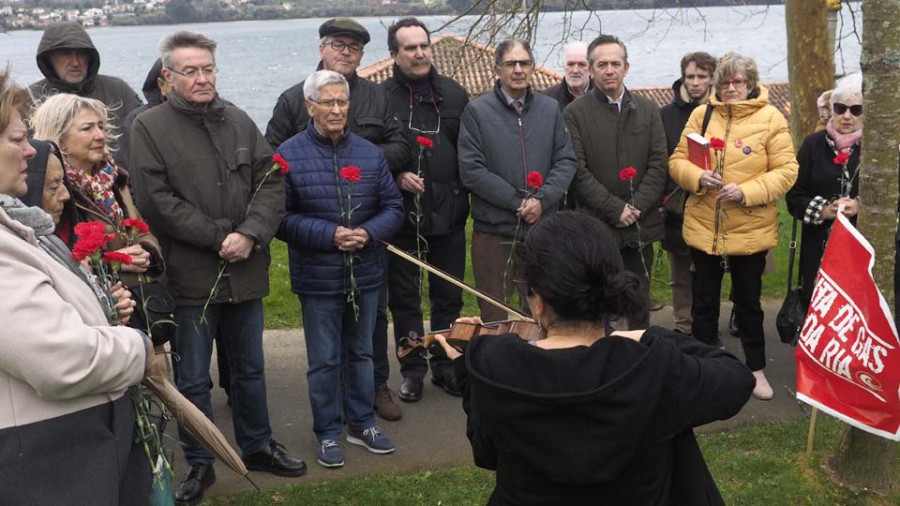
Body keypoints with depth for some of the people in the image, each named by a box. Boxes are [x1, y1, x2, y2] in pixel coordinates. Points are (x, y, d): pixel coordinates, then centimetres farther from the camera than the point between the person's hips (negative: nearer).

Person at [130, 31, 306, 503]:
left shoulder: (240, 122, 7)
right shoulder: (149, 127, -5)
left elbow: (271, 184, 2)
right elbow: (157, 201, -13)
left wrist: (250, 234, -14)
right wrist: (218, 238, -15)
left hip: (245, 270, 4)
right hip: (189, 276, -4)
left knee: (250, 368, 18)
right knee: (193, 379, 8)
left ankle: (257, 445, 36)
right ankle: (199, 464, 24)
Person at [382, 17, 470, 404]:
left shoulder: (454, 93, 6)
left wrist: (464, 194, 1)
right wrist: (396, 176, -15)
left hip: (449, 213, 2)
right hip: (402, 214, -2)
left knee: (449, 296, 11)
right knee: (404, 298, 9)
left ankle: (445, 365, 27)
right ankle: (412, 369, 23)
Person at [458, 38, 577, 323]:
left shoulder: (550, 109, 9)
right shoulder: (477, 111, -2)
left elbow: (566, 161, 6)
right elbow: (471, 170, -9)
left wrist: (542, 199, -10)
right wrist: (517, 201, -12)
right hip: (493, 231, -3)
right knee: (494, 318, 5)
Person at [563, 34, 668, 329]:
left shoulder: (648, 110, 10)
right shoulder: (575, 114, -2)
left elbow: (658, 164, 3)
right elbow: (579, 171, -8)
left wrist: (637, 207, -10)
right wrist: (615, 209, -14)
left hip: (641, 225, 4)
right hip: (596, 226, -3)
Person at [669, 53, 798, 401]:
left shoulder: (770, 118, -5)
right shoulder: (701, 115, 2)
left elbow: (785, 171, -8)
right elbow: (677, 160, 3)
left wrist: (745, 192, -21)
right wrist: (698, 177, -18)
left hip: (750, 230, -2)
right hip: (704, 227, 2)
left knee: (748, 302, 13)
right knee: (705, 300, 13)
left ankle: (756, 369, 30)